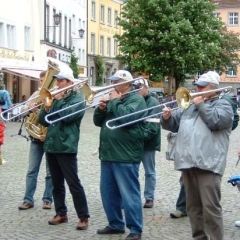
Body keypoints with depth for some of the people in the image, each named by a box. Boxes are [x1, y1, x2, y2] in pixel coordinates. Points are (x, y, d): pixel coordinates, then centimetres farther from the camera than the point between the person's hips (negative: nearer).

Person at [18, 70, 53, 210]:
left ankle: (48, 199, 16)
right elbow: (23, 110, 2)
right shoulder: (36, 94, 6)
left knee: (50, 172, 7)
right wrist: (29, 108, -20)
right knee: (32, 170, 5)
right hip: (36, 138, 4)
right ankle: (28, 200, 10)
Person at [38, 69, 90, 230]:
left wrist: (59, 100, -9)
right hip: (51, 146, 7)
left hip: (66, 146, -7)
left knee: (74, 184, -5)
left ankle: (83, 217, 0)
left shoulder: (77, 98, -4)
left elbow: (67, 116, -20)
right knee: (57, 184, 12)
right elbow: (43, 120, 12)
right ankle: (61, 214, 21)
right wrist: (47, 106, -4)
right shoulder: (56, 98, 16)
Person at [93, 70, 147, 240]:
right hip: (108, 154, 8)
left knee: (129, 194, -4)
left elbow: (126, 117, -23)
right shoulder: (113, 99, 18)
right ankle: (115, 224, 25)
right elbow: (98, 122, 17)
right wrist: (101, 108, -2)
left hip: (126, 156, -8)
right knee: (108, 193, 13)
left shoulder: (136, 99, -6)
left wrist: (114, 101, -11)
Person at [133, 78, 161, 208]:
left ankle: (149, 198, 15)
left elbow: (153, 125, -18)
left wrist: (142, 136, -27)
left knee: (149, 172, 7)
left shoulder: (153, 103, -8)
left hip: (147, 143, -5)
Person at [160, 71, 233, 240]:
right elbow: (174, 124, 20)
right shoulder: (190, 104, 23)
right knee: (193, 207, 11)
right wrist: (167, 118, -1)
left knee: (210, 207, -11)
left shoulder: (223, 105, 5)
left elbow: (215, 121, -15)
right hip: (188, 162, 7)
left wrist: (201, 104, -6)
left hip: (208, 163, -7)